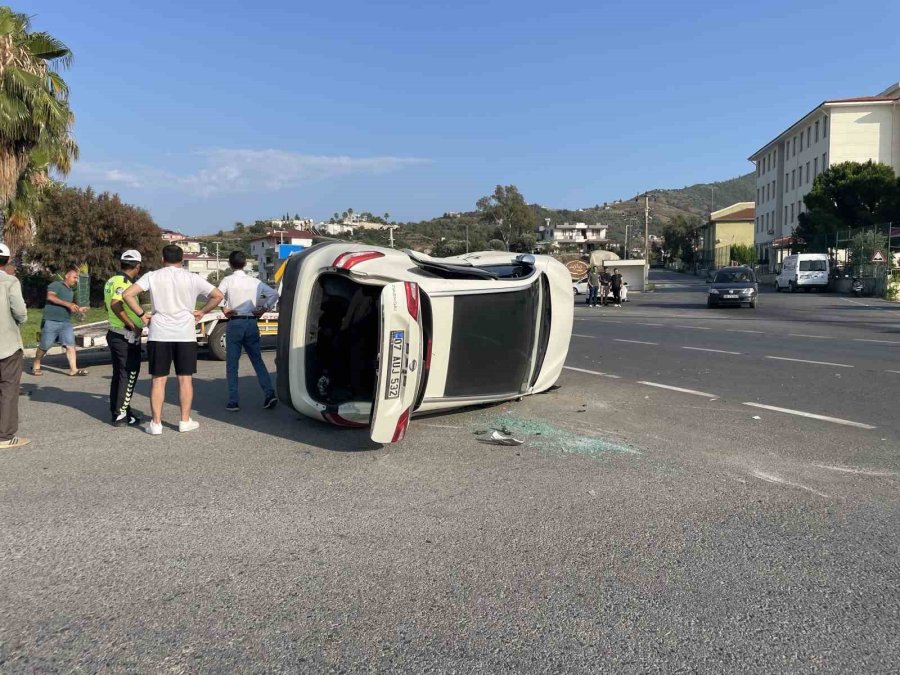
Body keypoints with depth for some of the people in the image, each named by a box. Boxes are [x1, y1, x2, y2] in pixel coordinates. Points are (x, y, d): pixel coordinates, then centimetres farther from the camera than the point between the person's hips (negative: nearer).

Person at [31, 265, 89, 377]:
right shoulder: (56, 285, -3)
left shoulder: (71, 291, 22)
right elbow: (50, 297, -22)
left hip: (66, 323, 6)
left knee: (70, 345, -7)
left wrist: (78, 310, 12)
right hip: (51, 321, -6)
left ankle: (73, 369, -11)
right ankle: (36, 366, 23)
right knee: (44, 346, 3)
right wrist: (68, 304, -25)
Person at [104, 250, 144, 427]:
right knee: (129, 375, -2)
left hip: (114, 333, 9)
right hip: (127, 337, -9)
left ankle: (116, 410, 25)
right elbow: (115, 305, -32)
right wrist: (133, 325, -25)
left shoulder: (111, 281, 12)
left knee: (118, 374, 17)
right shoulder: (124, 282, -18)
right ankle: (121, 415, 0)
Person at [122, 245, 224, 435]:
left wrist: (141, 314, 2)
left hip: (159, 334, 0)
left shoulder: (152, 276, 1)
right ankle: (185, 421, 12)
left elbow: (127, 294, -7)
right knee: (185, 378, 8)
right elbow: (217, 295, 1)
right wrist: (202, 311, 9)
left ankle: (156, 423, 8)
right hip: (185, 334, 0)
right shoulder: (192, 278, 2)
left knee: (158, 379, 6)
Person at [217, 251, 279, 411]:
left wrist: (225, 310, -6)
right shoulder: (255, 282, 5)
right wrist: (263, 309, 6)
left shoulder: (228, 280, -4)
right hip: (251, 323, 3)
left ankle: (233, 402, 3)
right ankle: (269, 394, 0)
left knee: (232, 364, 4)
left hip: (234, 323, -3)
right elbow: (274, 294, 2)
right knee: (257, 360, 11)